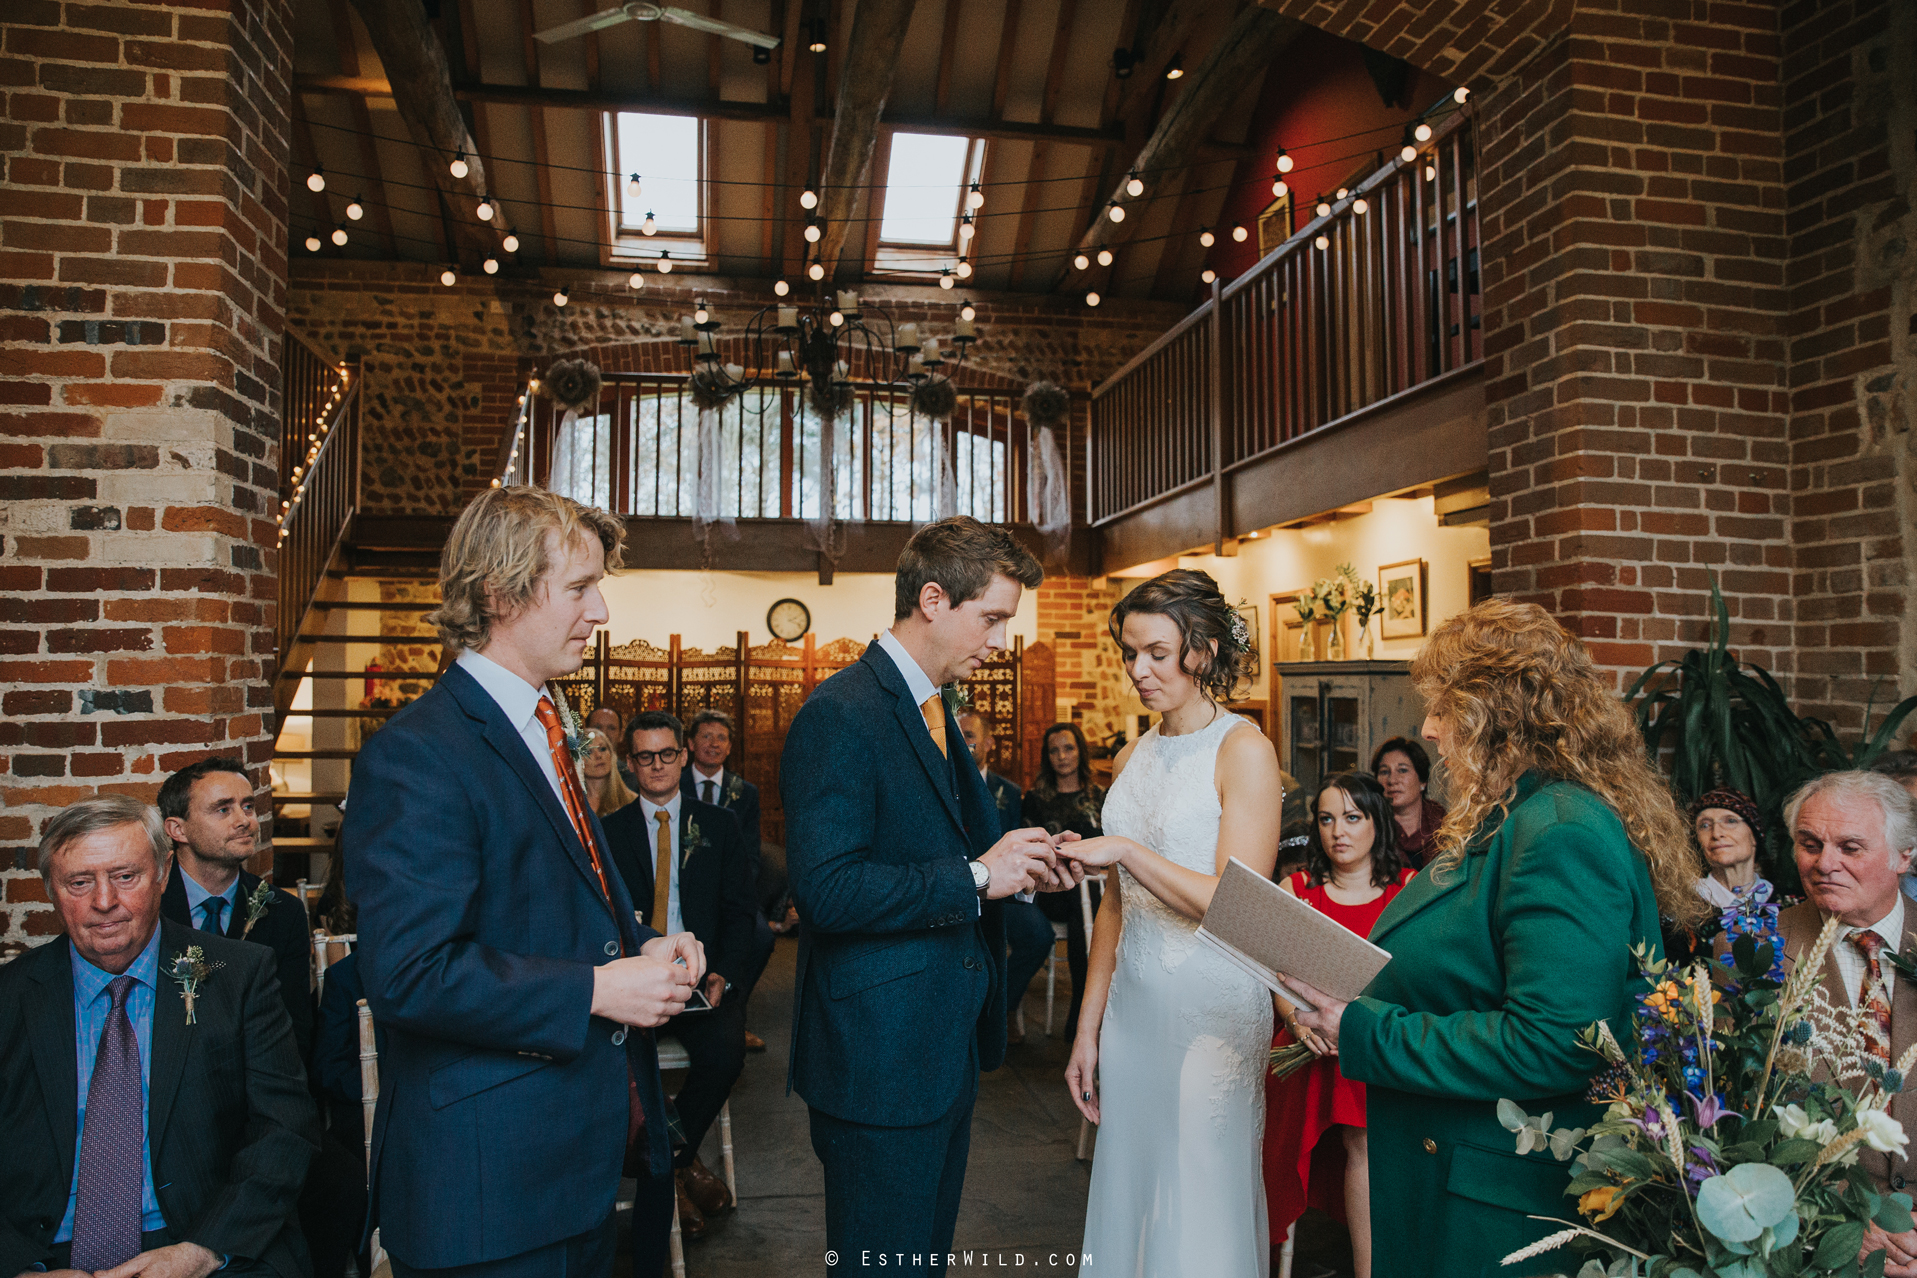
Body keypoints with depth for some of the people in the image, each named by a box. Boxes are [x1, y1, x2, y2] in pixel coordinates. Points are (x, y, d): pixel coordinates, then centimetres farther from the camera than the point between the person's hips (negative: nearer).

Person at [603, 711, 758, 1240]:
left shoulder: (718, 825, 11)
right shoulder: (609, 831, 10)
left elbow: (738, 911, 8)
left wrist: (723, 974, -9)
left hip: (702, 974, 0)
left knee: (725, 1049, -28)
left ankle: (667, 1157, -1)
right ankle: (678, 1163, -6)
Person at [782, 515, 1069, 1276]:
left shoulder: (935, 712, 12)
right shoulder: (840, 716, -19)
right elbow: (826, 891, -27)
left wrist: (1014, 863, 1)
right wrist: (974, 879, -23)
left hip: (946, 1047, 9)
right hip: (879, 1060, -9)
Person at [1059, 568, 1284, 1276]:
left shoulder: (1243, 750, -10)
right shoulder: (1131, 759, 9)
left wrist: (1127, 850, -21)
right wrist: (1089, 1027, 13)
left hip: (1211, 1011, -6)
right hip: (1133, 1006, 6)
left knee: (1201, 1211, 7)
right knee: (1130, 1196, 14)